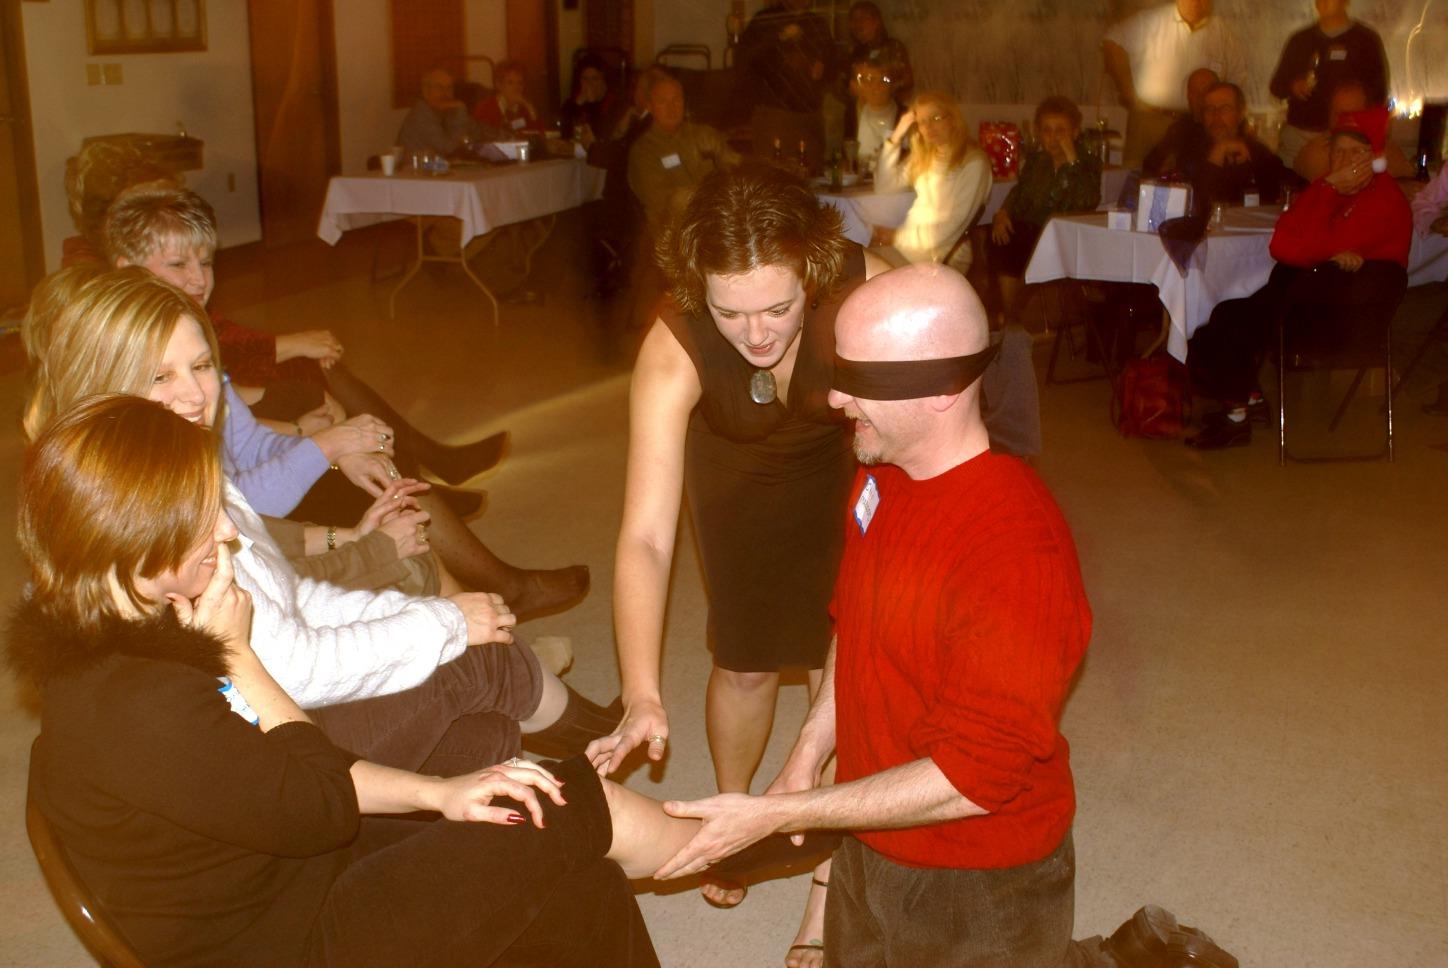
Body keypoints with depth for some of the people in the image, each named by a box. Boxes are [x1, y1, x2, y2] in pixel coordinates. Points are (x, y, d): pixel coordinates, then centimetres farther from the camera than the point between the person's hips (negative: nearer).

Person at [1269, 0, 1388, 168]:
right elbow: (1276, 85, 16)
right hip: (1298, 134, 3)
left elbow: (1378, 92, 5)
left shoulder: (1366, 40, 6)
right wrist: (1292, 87, -7)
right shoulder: (1300, 40, 14)